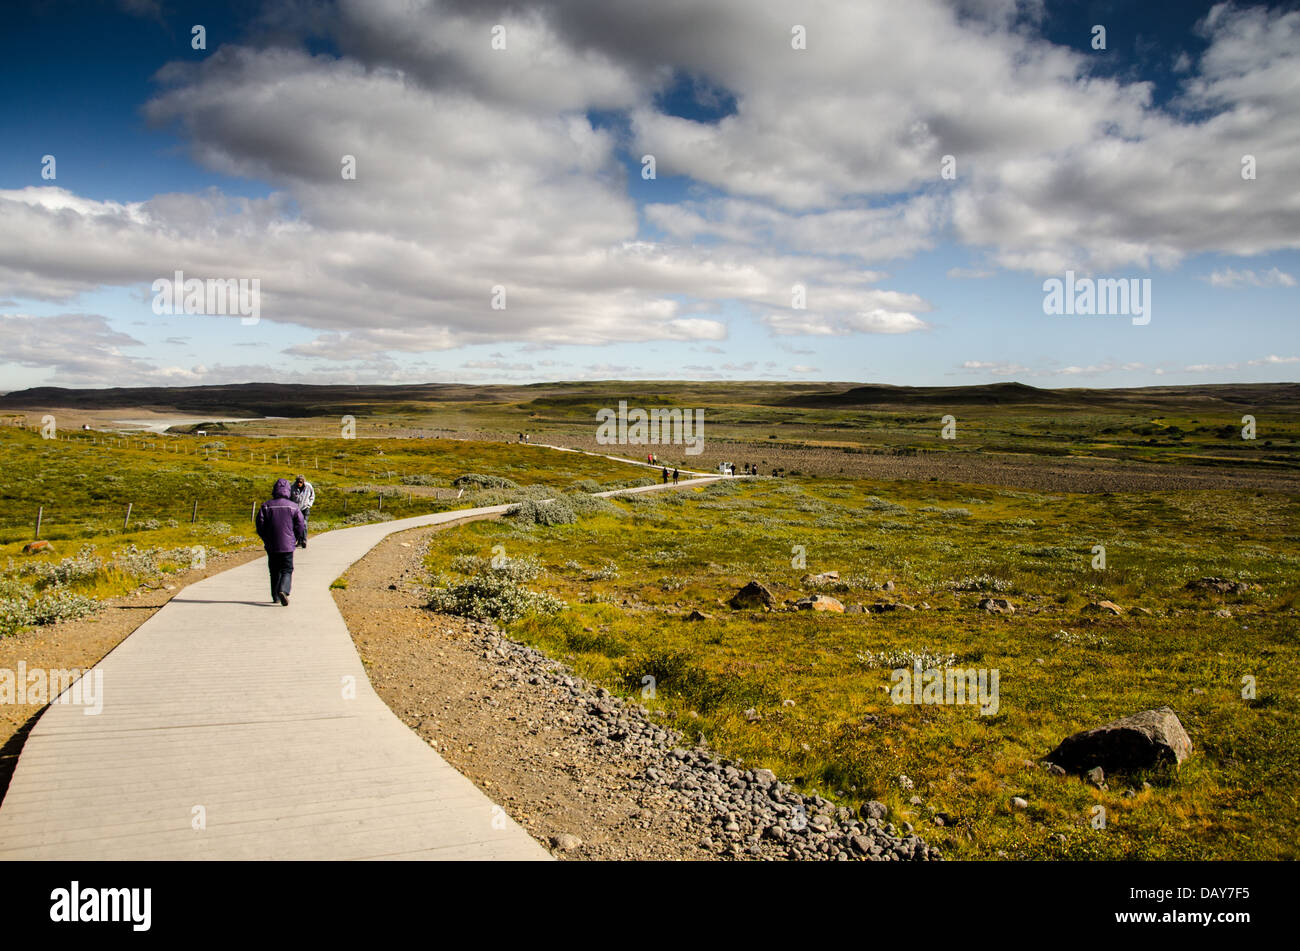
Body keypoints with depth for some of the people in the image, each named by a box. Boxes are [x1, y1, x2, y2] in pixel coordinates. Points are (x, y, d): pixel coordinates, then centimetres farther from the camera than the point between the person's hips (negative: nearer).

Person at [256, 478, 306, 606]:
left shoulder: (266, 506, 1)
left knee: (274, 571, 14)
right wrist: (303, 540, 13)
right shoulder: (293, 506, -2)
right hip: (287, 545, -2)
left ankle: (276, 597, 16)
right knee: (287, 570, 2)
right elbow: (300, 526, -4)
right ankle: (283, 590, -23)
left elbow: (260, 524, -1)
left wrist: (266, 539, 12)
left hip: (271, 546, 2)